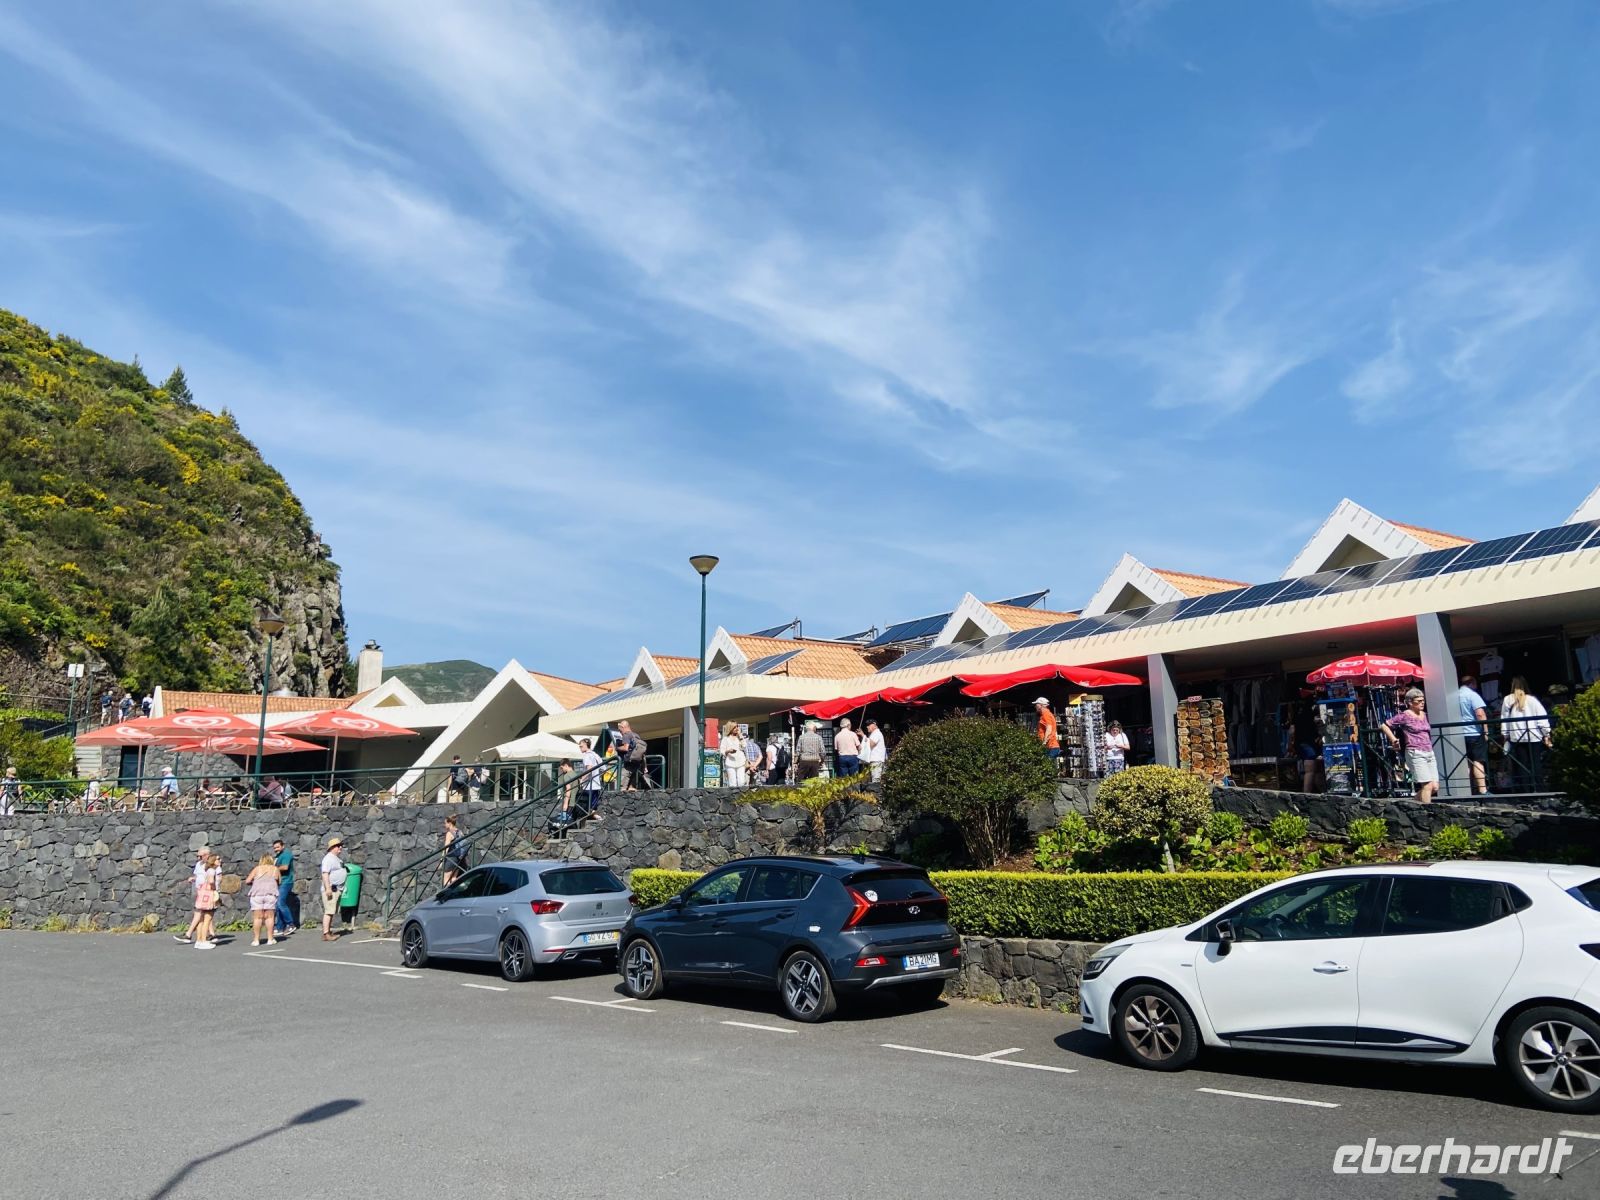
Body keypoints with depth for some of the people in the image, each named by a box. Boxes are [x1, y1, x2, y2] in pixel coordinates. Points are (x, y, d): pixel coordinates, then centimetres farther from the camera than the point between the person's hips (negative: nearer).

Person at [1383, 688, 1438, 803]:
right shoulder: (1404, 716, -5)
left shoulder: (1424, 715, 15)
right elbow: (1384, 725, -3)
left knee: (1435, 787, 3)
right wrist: (1393, 739, -8)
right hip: (1416, 753, -7)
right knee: (1427, 785, -11)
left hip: (1429, 753, 7)